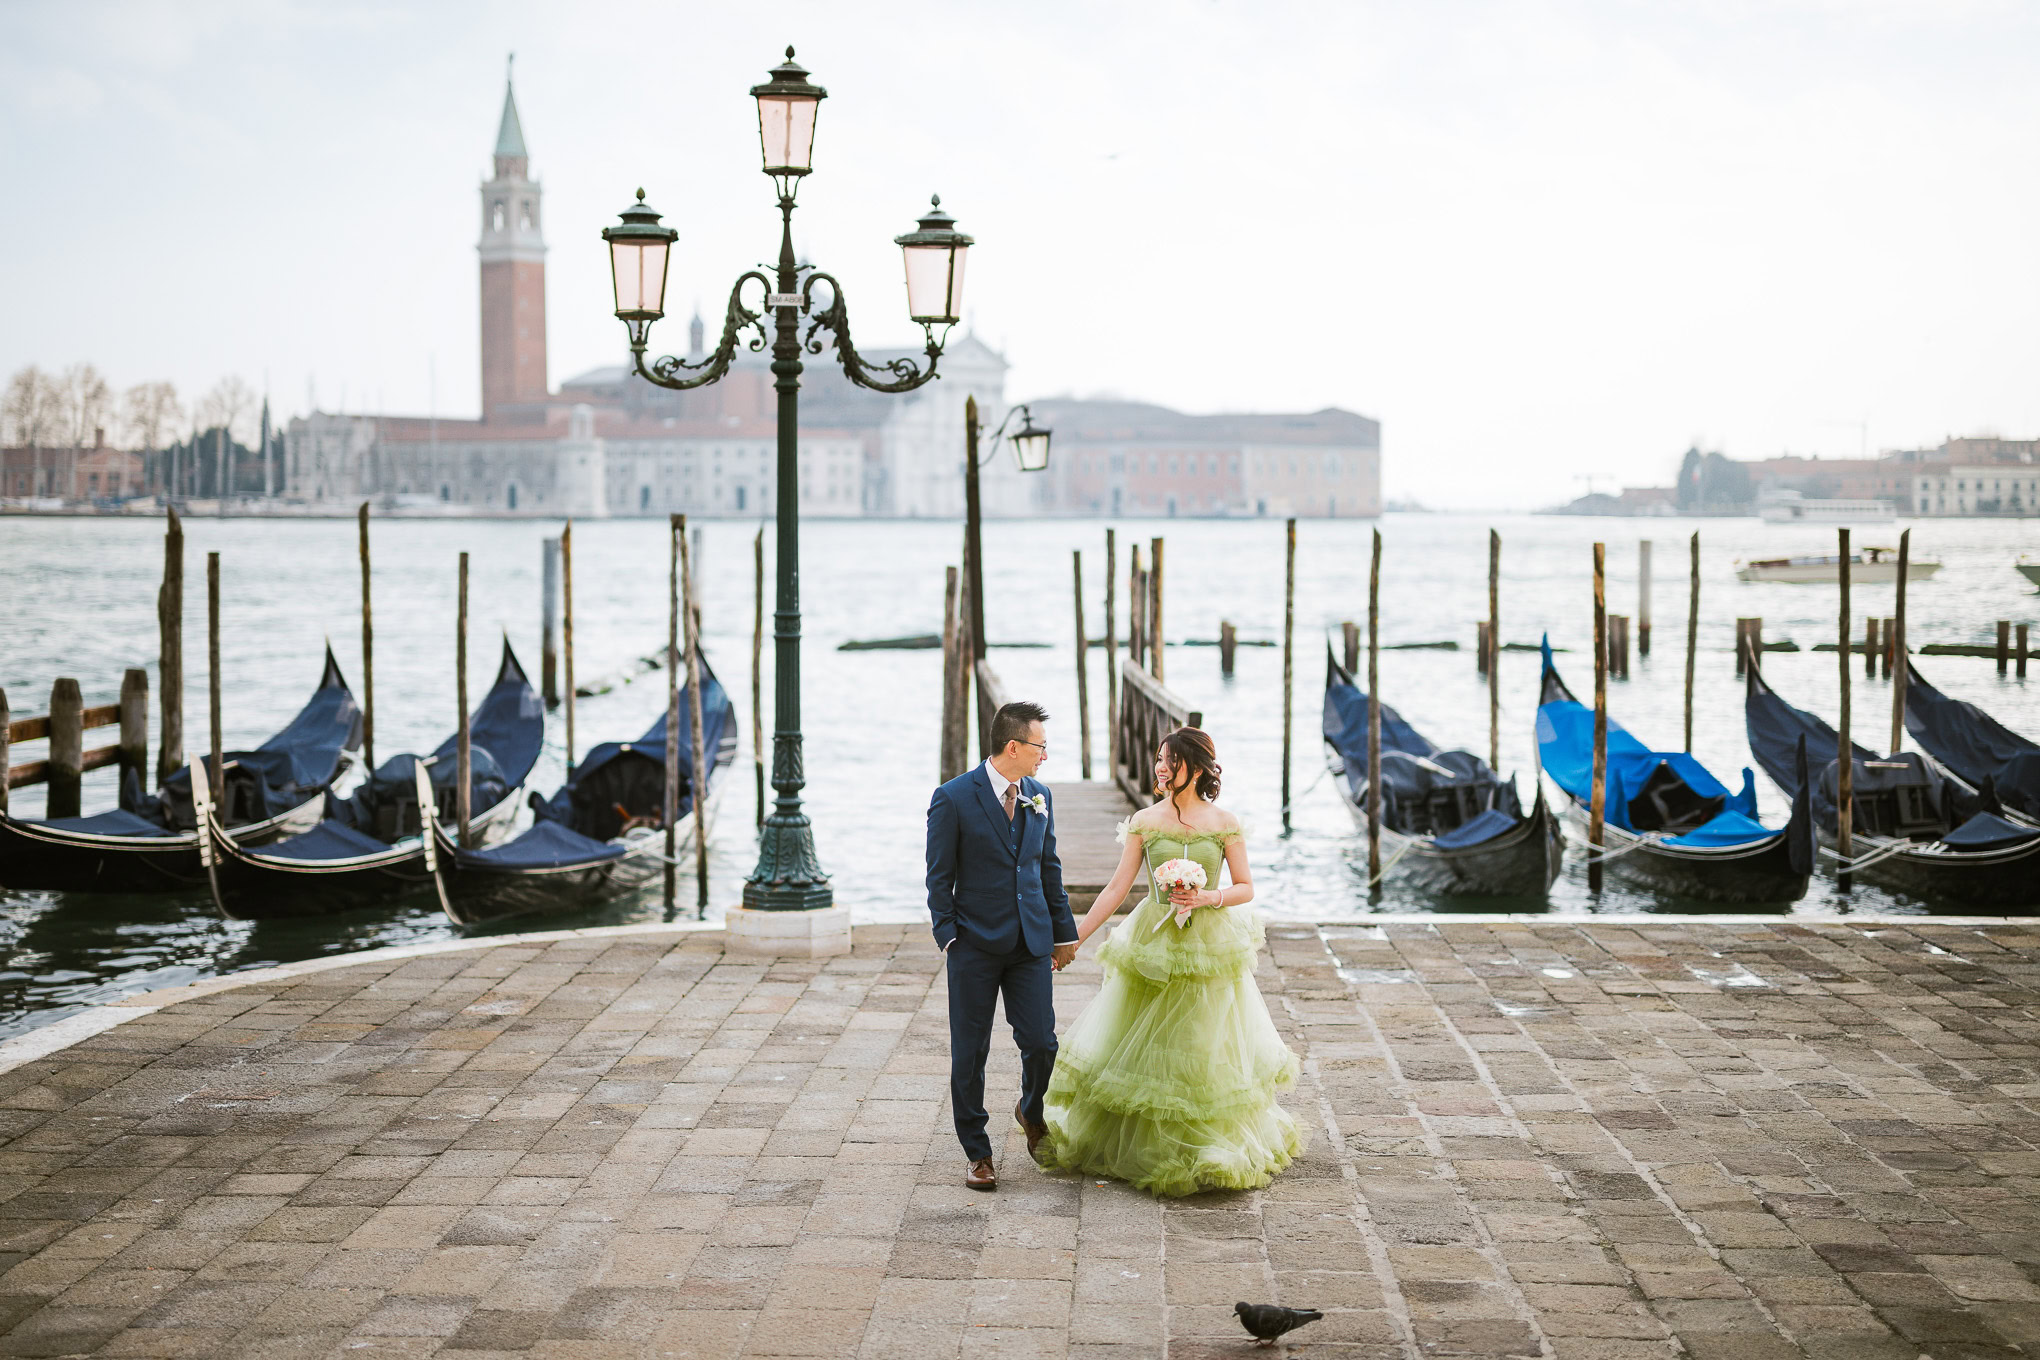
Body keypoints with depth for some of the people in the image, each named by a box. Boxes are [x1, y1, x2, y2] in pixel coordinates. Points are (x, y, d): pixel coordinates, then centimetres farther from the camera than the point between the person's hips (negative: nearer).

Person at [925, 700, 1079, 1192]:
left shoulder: (1039, 797, 8)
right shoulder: (954, 798, -8)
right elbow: (939, 878, -5)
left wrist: (1064, 932, 15)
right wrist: (949, 938, -10)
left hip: (1031, 943, 4)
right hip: (975, 944, -4)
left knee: (1041, 1043, -3)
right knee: (969, 1054, 3)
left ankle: (1031, 1112, 28)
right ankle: (977, 1152, 17)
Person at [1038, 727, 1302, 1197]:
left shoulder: (1225, 823, -3)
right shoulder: (1145, 822, -1)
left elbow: (1246, 887, 2)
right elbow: (1117, 888, -1)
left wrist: (1207, 898, -17)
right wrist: (1074, 937, -5)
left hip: (1210, 946, -1)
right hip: (1154, 946, 1)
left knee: (1211, 1050, 6)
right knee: (1143, 1049, 7)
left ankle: (1219, 1152, 24)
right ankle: (1141, 1146, 24)